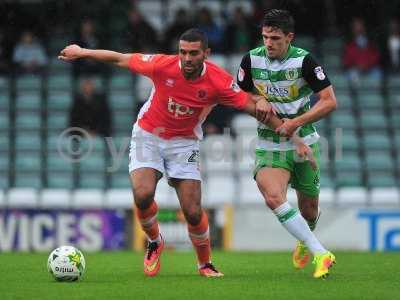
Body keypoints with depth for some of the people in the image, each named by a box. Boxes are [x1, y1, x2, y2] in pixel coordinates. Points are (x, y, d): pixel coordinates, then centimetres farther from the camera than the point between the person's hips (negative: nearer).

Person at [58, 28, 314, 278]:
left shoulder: (219, 81, -20)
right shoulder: (163, 66, -20)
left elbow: (253, 107, -14)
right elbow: (120, 59, -6)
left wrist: (295, 139, -15)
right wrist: (82, 52, 2)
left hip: (184, 143, 0)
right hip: (148, 136, 0)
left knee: (193, 211, -9)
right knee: (143, 194, -23)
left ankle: (206, 264, 19)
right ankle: (155, 242, 8)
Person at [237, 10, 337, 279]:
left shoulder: (304, 60, -13)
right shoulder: (251, 59, -5)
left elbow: (330, 101, -11)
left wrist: (296, 122, -19)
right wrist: (257, 101, -11)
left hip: (303, 141, -1)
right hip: (269, 144, 1)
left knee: (309, 210, 8)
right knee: (273, 196, -26)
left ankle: (305, 242, 46)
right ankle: (321, 254, -21)